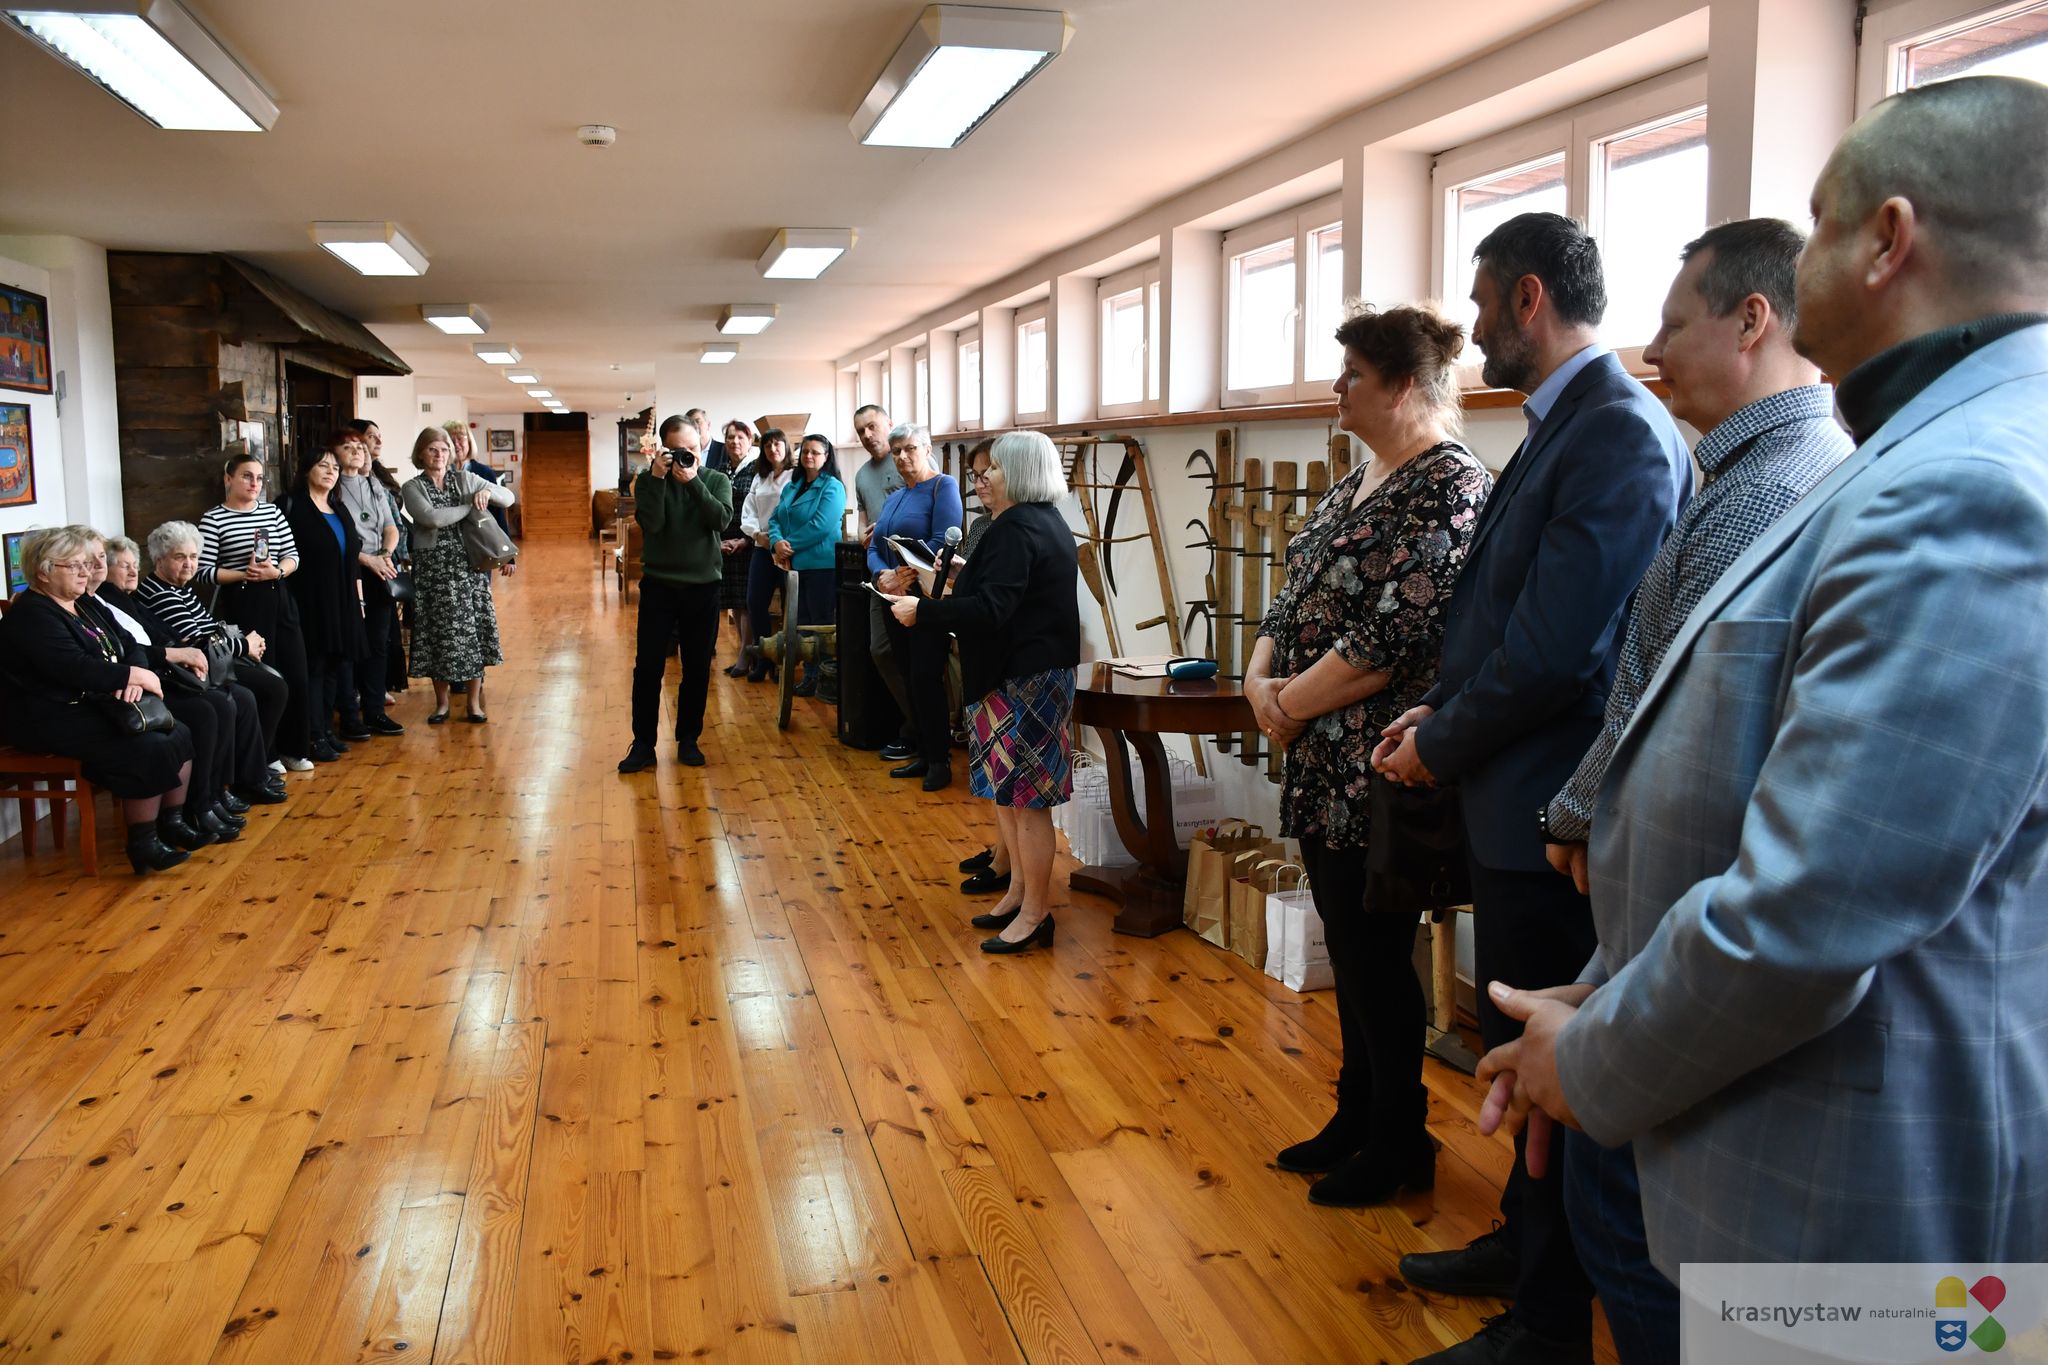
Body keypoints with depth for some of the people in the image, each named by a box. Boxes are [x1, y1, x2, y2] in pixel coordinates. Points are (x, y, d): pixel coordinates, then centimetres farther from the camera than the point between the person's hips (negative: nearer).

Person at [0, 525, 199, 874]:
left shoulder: (85, 604, 15)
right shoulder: (31, 615, -14)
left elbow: (129, 645, 11)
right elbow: (75, 668, -27)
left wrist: (133, 679, -12)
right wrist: (138, 676, -19)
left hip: (96, 707, 9)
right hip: (53, 719, -9)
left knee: (179, 734, -7)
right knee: (150, 749, -25)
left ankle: (172, 822, 4)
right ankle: (143, 844, -15)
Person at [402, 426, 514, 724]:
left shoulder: (465, 478, 8)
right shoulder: (412, 487, 1)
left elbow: (509, 497, 7)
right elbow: (432, 518, -17)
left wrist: (487, 491, -13)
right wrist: (471, 507, -11)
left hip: (468, 565, 2)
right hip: (432, 568, -1)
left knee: (473, 631, 1)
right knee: (439, 634, 2)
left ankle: (474, 701, 11)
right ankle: (441, 702, 15)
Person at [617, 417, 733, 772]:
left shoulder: (717, 480, 2)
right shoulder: (648, 480, -1)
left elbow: (721, 520, -16)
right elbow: (650, 523, -16)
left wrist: (693, 481, -20)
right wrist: (658, 478, -20)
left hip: (703, 586, 1)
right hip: (658, 585, -1)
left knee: (697, 669, 7)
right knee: (648, 667, -1)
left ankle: (688, 739, 20)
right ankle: (643, 744, 7)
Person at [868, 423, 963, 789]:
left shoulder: (943, 486, -6)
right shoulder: (894, 498, 17)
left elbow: (944, 541, -19)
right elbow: (874, 549, 9)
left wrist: (908, 577, -20)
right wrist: (883, 577, -12)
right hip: (895, 601, 8)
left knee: (925, 679, -8)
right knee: (909, 679, 11)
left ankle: (940, 760, 2)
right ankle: (923, 753, 20)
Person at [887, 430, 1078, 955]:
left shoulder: (1015, 530, -18)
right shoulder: (1045, 522, 13)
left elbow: (990, 611, -27)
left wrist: (922, 611, -21)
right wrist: (966, 581, 19)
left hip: (1021, 681, -11)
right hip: (1034, 671, 11)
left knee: (1022, 796, -3)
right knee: (1005, 790, 17)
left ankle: (1035, 914, 6)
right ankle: (1022, 891, 27)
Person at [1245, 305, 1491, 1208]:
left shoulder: (1450, 488, -15)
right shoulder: (1357, 485, 14)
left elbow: (1390, 641, -22)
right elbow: (1294, 599, 15)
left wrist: (1292, 704, -13)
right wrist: (1261, 680, -3)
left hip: (1380, 768, -9)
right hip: (1324, 764, 9)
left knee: (1375, 955, 4)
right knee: (1349, 944, 17)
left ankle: (1399, 1144, 22)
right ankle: (1357, 1117, 33)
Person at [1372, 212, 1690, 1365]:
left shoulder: (1621, 434, -21)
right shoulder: (1567, 424, 10)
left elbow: (1557, 651, -25)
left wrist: (1439, 747, -12)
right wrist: (1441, 710, 3)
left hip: (1552, 814, -9)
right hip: (1520, 800, 9)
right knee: (1522, 1049, 23)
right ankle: (1523, 1243, 43)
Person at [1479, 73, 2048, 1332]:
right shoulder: (1943, 466, 10)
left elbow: (1802, 919, -29)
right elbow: (1737, 809, 13)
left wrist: (1596, 1072, -12)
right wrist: (1598, 1010, 9)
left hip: (1863, 1208, -9)